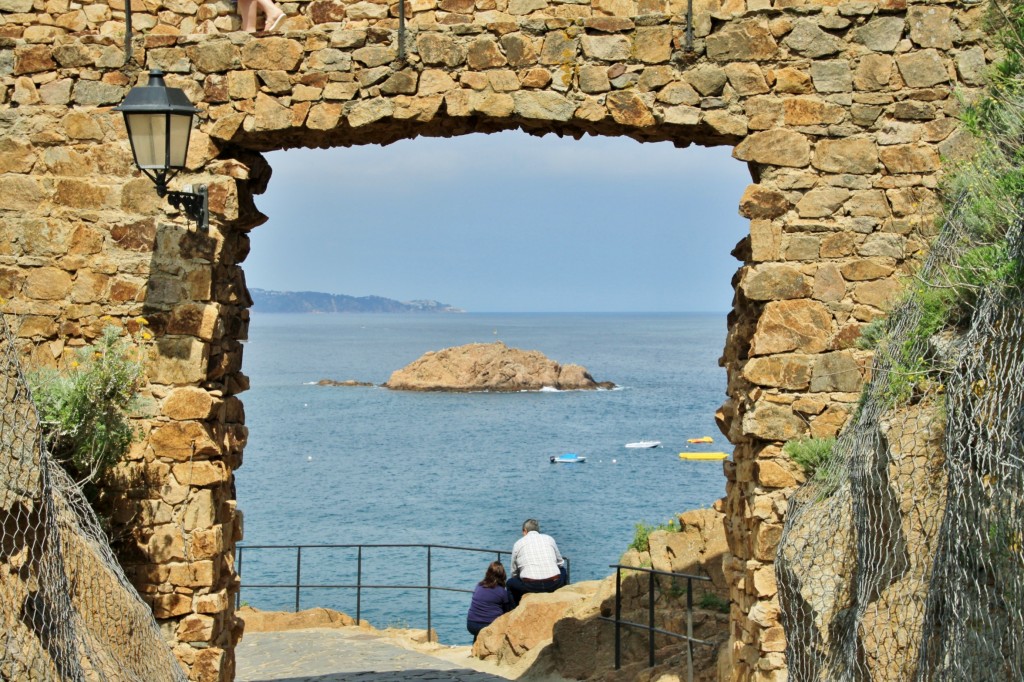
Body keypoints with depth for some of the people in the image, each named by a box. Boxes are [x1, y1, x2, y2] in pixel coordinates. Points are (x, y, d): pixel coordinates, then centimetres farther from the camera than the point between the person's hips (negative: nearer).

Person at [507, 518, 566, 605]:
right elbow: (560, 563, 26)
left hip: (530, 586, -2)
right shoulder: (549, 539, 18)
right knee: (563, 571, 35)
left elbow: (514, 571, 20)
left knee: (510, 583, 27)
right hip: (554, 584, 2)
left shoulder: (518, 543, 14)